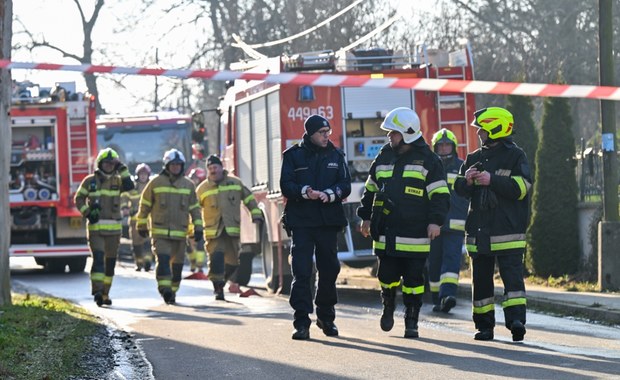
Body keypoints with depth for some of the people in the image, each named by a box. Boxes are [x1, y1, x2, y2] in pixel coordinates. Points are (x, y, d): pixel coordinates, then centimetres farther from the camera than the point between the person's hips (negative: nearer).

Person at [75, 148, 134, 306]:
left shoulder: (117, 180, 7)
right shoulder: (90, 180, 2)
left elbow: (129, 186, -13)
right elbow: (79, 198, 6)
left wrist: (122, 169, -14)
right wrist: (87, 213, -9)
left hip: (114, 228, 3)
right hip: (95, 227, -3)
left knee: (110, 262, 8)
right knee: (98, 258, -16)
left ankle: (105, 294, 19)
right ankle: (97, 291, -24)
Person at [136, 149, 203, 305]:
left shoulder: (188, 185, 9)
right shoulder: (156, 183, 1)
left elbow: (195, 208, 15)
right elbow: (145, 205, 7)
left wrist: (198, 227, 7)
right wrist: (142, 226, 8)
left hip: (180, 233, 3)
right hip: (160, 231, -3)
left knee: (177, 264, 8)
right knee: (163, 259, -19)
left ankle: (172, 291, 19)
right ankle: (165, 289, -24)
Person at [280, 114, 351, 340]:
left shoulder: (336, 156, 10)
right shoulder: (293, 155, 2)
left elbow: (345, 186, 4)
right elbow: (286, 186, -5)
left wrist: (329, 194, -16)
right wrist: (305, 192, -23)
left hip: (328, 221, 3)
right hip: (301, 222, -3)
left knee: (329, 270, 10)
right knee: (301, 272, -8)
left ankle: (326, 317, 26)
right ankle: (302, 322, -7)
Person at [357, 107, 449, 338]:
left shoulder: (427, 160, -1)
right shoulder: (384, 158, 13)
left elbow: (440, 195, -3)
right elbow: (371, 190, 21)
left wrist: (435, 220, -13)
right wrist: (366, 217, 17)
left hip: (415, 233, -4)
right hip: (385, 232, 4)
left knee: (413, 280, 0)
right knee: (387, 275, 4)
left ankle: (411, 321, 10)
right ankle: (388, 307, 32)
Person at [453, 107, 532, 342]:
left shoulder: (515, 156, -1)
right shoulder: (474, 158, 16)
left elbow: (522, 187, -12)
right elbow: (459, 188, 14)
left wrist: (492, 180, -17)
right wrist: (467, 180, -8)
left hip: (508, 231, -6)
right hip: (479, 231, 6)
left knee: (512, 275, -13)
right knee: (481, 279, 8)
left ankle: (516, 320, -20)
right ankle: (484, 325, 14)